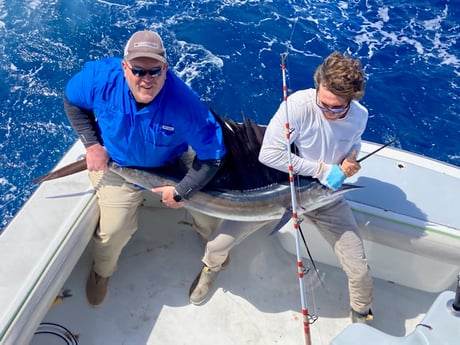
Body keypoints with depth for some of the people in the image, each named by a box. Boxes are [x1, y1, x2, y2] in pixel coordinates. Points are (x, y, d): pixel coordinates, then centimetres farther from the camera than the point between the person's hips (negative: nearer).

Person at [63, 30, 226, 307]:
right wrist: (92, 144, -14)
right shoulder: (103, 76, -29)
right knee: (115, 229, -9)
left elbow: (213, 154, -27)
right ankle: (102, 271, 27)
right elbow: (72, 101, -6)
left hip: (172, 161, 1)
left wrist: (182, 192, -24)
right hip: (116, 164, 0)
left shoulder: (184, 103, -36)